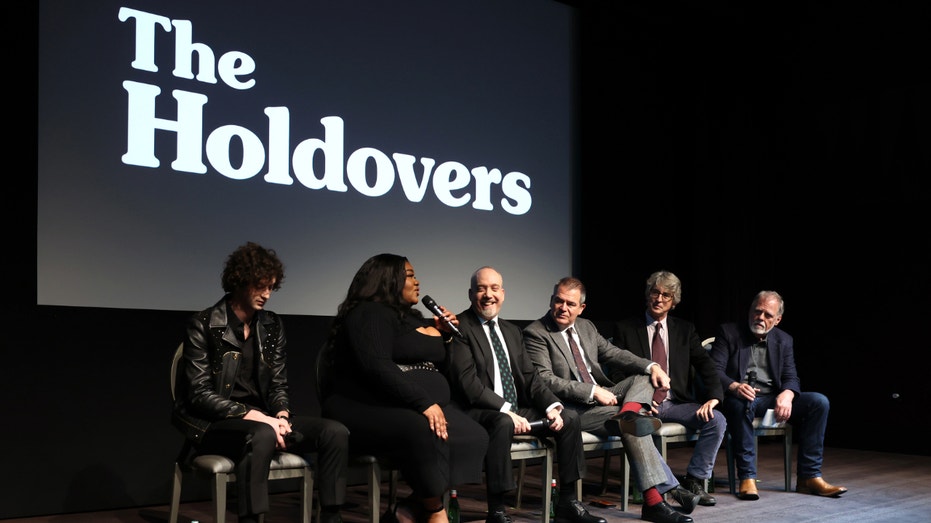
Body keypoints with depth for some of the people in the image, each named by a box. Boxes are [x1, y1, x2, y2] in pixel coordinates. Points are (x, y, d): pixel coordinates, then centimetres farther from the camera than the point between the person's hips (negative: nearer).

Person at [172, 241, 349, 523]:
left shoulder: (272, 326, 10)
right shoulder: (204, 325, -7)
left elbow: (279, 385, 12)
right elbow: (199, 394, -13)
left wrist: (281, 416, -11)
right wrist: (251, 415, -22)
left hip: (262, 419, 6)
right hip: (214, 423, -5)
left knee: (335, 431, -17)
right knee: (262, 435, -40)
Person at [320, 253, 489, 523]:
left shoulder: (413, 317, 21)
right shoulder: (369, 314, -6)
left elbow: (438, 368, 29)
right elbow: (377, 368, -22)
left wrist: (444, 335, 13)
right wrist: (424, 403, -27)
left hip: (424, 407, 9)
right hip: (371, 410, -9)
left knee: (474, 437, -18)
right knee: (424, 432, -38)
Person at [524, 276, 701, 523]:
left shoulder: (586, 327, 15)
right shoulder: (535, 333, -8)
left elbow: (614, 354, 11)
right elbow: (545, 380, -16)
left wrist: (651, 366, -8)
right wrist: (593, 391, -21)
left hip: (600, 396, 8)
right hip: (572, 408, -8)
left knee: (644, 377, -6)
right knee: (634, 426, -24)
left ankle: (629, 414, -33)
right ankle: (667, 488, -21)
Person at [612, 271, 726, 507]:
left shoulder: (686, 329, 14)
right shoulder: (625, 328, 7)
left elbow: (705, 364, 4)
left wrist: (713, 398, -15)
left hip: (677, 403, 3)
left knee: (717, 421, -22)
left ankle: (694, 481, -9)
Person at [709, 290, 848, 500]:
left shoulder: (784, 340, 13)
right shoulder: (728, 332, 2)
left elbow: (791, 378, 5)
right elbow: (715, 371, -9)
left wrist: (787, 394, -21)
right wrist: (734, 386, -32)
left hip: (773, 399, 4)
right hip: (742, 397, -4)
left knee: (819, 401, -17)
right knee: (740, 404, -40)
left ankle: (809, 477, -16)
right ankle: (747, 478, -31)